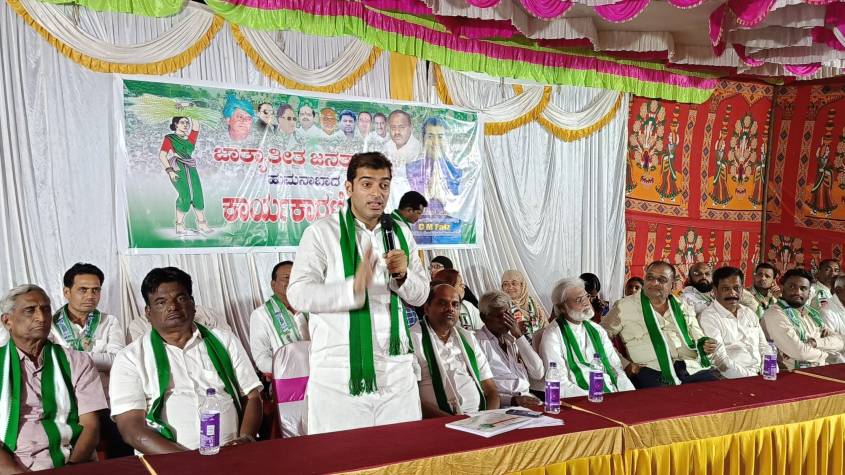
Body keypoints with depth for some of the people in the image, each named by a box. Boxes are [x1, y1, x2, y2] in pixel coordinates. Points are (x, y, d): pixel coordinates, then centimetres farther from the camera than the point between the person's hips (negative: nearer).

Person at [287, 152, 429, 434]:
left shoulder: (401, 232, 12)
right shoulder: (322, 233, -5)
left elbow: (420, 296, 14)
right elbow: (298, 294, -16)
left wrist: (402, 276, -8)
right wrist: (353, 288, -31)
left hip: (397, 372, 5)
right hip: (340, 376, -4)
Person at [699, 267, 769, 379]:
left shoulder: (750, 314, 18)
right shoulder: (708, 317, -6)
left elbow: (764, 348, 18)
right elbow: (722, 361, -14)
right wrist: (751, 377, -19)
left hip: (760, 375, 6)